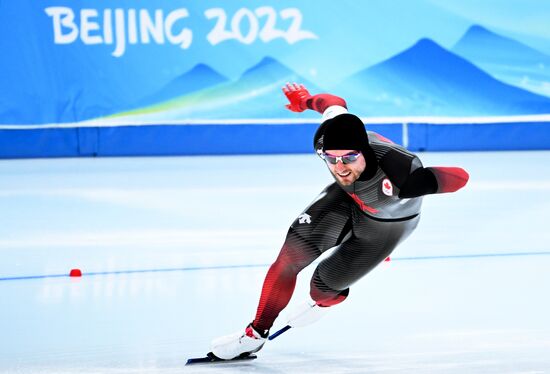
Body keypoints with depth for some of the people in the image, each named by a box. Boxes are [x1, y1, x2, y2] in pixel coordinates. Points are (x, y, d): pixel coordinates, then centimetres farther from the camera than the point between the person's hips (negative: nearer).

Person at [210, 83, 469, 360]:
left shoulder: (398, 176, -46)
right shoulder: (328, 138, -32)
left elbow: (459, 177, -38)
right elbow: (334, 104, -8)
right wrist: (305, 101, 12)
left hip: (386, 226, -4)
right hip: (347, 201, 4)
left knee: (323, 287, 0)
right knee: (293, 252, -13)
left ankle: (326, 301, 41)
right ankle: (256, 334, 4)